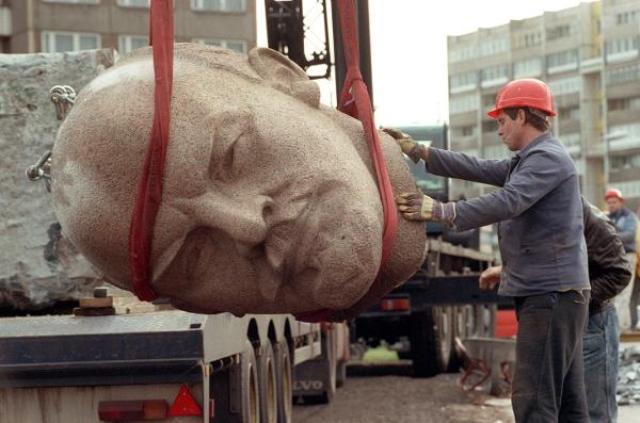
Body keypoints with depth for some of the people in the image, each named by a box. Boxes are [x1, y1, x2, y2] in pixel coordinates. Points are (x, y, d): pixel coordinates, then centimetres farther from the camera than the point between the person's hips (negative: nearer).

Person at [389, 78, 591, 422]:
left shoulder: (548, 158, -13)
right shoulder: (527, 161, 20)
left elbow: (508, 201, -26)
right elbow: (479, 169, 17)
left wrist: (442, 212, -33)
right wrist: (418, 152, 13)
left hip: (552, 293, -10)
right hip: (547, 292, 10)